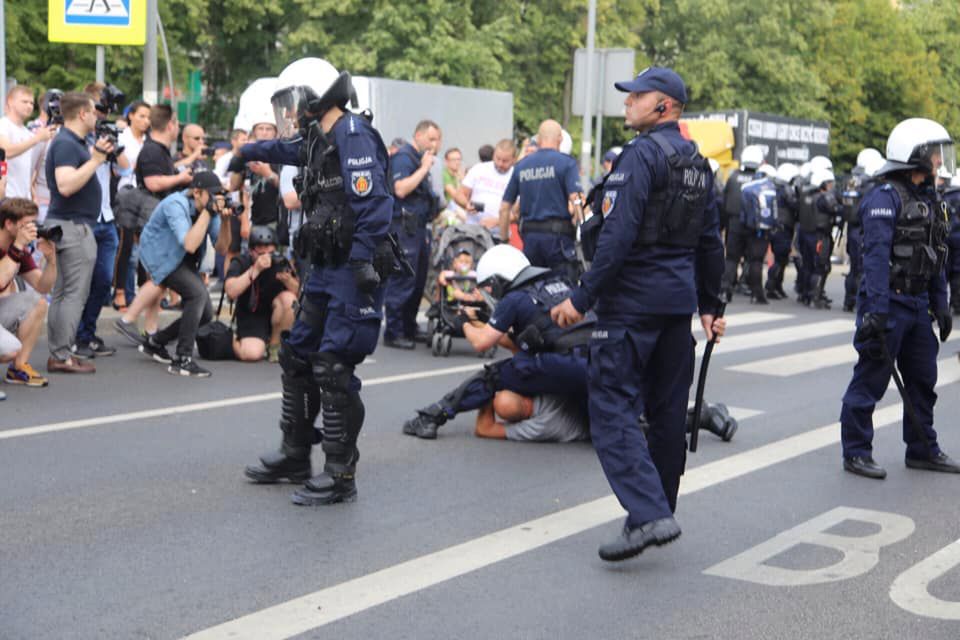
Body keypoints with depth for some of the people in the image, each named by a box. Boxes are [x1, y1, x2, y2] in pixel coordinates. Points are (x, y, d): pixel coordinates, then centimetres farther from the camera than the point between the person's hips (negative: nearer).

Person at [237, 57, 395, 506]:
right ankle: (294, 457, 27)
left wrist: (363, 261, -28)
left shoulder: (353, 135, -12)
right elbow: (286, 149, 42)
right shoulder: (318, 140, 18)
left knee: (333, 368, -11)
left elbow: (372, 202, -23)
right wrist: (245, 152, 58)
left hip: (354, 270, -10)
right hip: (326, 268, 10)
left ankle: (340, 476, -4)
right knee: (297, 356, 14)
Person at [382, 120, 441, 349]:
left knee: (418, 281, 12)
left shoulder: (421, 159, 20)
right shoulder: (403, 157, -10)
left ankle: (409, 330, 20)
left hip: (418, 227, 10)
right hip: (403, 228, -10)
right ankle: (393, 333, -4)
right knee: (402, 281, -8)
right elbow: (400, 189, -23)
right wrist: (424, 169, -17)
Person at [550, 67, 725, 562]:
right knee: (667, 409, 13)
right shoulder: (697, 164, 15)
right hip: (679, 299, 9)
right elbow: (710, 242, 19)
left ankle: (648, 515, -19)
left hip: (632, 301, -9)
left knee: (613, 405, -8)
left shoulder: (641, 154, -13)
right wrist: (709, 307, 24)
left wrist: (583, 297, -19)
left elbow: (618, 234, -21)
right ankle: (660, 511, 23)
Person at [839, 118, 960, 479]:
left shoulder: (927, 199, 14)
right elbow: (876, 255, -20)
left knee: (923, 380, 15)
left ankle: (922, 451, 26)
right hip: (889, 303, -9)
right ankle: (856, 453, 8)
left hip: (917, 305, 9)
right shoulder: (885, 197, -13)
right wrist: (876, 310, -25)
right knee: (870, 380, -1)